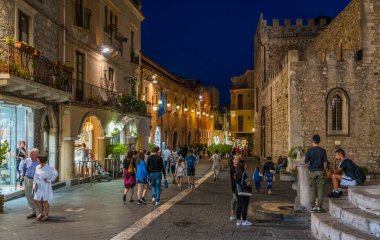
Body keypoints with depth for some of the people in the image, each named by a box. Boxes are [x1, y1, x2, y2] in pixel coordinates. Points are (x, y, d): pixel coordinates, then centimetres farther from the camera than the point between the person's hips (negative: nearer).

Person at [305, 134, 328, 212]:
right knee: (320, 190, 6)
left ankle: (313, 206, 7)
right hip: (320, 171, 1)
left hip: (312, 171, -1)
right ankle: (319, 206, 7)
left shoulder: (309, 150, -6)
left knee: (312, 190, 6)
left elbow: (306, 161, -5)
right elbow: (325, 162, -3)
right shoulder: (323, 150, -2)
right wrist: (323, 170, 11)